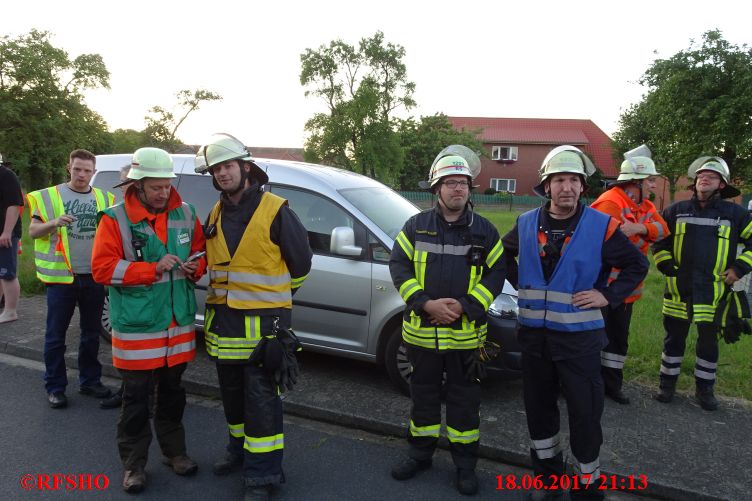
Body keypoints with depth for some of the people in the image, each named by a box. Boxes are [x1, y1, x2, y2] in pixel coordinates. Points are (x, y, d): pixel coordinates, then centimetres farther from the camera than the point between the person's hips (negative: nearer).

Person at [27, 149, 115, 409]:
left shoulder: (105, 199, 9)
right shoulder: (49, 196, 1)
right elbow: (33, 231, -1)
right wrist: (54, 222, -21)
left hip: (94, 278, 3)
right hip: (61, 277, -3)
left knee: (91, 334, 13)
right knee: (55, 336, 4)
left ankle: (90, 381, 27)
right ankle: (55, 387, 16)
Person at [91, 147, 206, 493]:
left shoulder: (185, 214, 3)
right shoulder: (115, 218, -9)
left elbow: (200, 252, 14)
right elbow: (102, 268, -14)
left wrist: (195, 266, -9)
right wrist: (153, 269, -23)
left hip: (179, 324, 4)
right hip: (137, 328, -4)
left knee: (172, 393, 18)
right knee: (136, 399, 8)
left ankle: (174, 451, 36)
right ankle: (133, 464, 25)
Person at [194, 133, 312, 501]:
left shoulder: (275, 211, -10)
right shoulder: (215, 215, 9)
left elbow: (300, 262, -3)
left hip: (263, 323, -6)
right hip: (223, 322, 7)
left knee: (261, 401, -1)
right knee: (233, 396, 19)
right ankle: (240, 450, 39)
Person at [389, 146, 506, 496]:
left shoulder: (484, 231, 1)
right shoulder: (416, 226, 1)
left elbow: (496, 273, -1)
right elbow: (399, 266, -3)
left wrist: (465, 306, -15)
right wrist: (426, 303, -16)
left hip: (466, 334, -1)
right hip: (421, 331, 1)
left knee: (465, 401, 10)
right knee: (423, 395, 16)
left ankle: (465, 463, 28)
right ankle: (420, 454, 35)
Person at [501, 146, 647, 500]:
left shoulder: (601, 226, -8)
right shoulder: (526, 224, 1)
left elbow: (637, 264, 1)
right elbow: (505, 254, 20)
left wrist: (608, 296, -8)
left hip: (579, 337, -3)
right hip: (534, 334, 4)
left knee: (585, 413, 5)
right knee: (538, 407, 16)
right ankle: (549, 473, 38)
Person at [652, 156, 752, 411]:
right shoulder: (676, 210, 3)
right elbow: (658, 240, 12)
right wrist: (668, 267, 1)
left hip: (713, 292, 0)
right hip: (678, 289, 1)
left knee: (709, 341, 10)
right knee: (674, 339, 11)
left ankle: (704, 388, 28)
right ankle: (667, 384, 25)